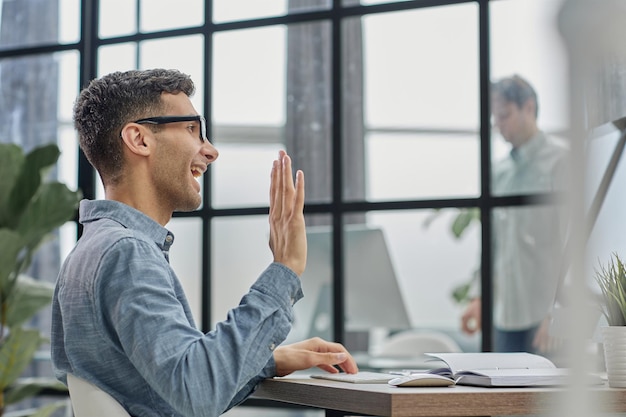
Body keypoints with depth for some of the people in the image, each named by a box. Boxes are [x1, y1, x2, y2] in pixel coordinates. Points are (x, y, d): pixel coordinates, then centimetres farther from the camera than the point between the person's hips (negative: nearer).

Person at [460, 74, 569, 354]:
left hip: (543, 312, -7)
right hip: (506, 311, 7)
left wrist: (556, 310, -17)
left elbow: (567, 241, -12)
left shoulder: (559, 159, -6)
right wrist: (480, 298, 13)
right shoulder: (500, 171, 15)